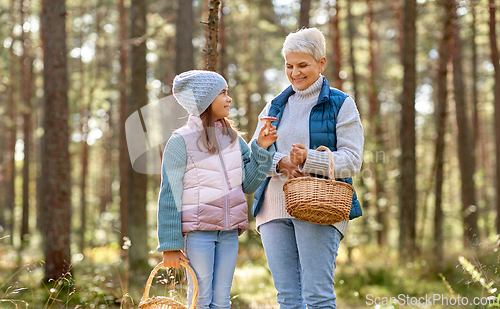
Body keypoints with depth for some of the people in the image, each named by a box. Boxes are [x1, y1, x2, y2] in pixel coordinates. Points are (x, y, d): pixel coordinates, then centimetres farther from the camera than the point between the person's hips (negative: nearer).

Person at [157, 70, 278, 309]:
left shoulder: (232, 139, 10)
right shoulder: (181, 141, -6)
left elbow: (248, 184, 8)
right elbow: (169, 196, -6)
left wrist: (261, 148, -3)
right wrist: (170, 245, -8)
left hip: (229, 231, 5)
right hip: (197, 230, -5)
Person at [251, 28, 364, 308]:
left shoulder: (341, 105, 4)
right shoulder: (275, 106, 18)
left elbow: (352, 160, -5)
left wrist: (308, 159, -22)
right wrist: (280, 163, -13)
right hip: (275, 209, 5)